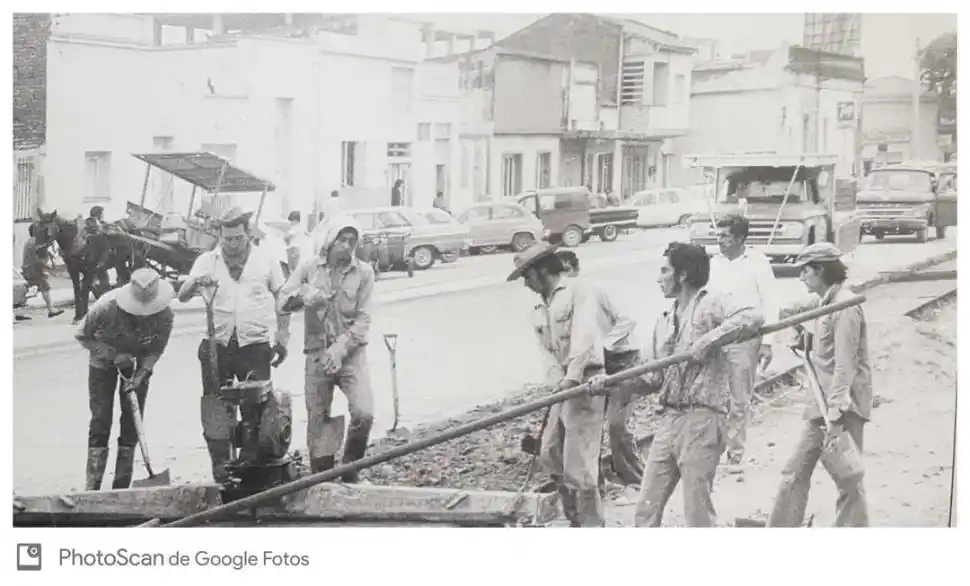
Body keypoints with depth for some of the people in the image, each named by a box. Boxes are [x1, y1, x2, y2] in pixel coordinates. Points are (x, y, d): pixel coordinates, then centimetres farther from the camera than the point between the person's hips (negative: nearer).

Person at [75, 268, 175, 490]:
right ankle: (91, 489, -5)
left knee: (132, 422, -2)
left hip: (138, 361, 2)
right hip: (104, 359, -2)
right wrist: (113, 354, -26)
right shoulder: (107, 307, -33)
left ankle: (121, 487, 6)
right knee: (100, 422, -8)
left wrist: (140, 375, -26)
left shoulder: (165, 316, -28)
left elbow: (156, 350, -12)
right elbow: (82, 336, -17)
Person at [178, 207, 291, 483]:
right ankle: (220, 467, 11)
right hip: (216, 346, 1)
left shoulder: (265, 261, 5)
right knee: (215, 411, 2)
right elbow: (182, 296, -4)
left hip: (255, 346, -1)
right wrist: (195, 284, -27)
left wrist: (282, 339, 6)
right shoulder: (207, 261, 5)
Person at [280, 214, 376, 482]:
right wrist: (303, 294, -22)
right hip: (317, 354, 1)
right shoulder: (310, 268, 7)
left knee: (364, 413, -17)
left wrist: (340, 348, -15)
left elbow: (363, 319, -3)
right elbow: (283, 301, 1)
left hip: (351, 352, -1)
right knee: (317, 420, 3)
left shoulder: (363, 272, 2)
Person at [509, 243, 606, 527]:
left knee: (578, 463, -10)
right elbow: (546, 351, 6)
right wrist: (557, 380, -14)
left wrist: (572, 376, -33)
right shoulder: (539, 311, 18)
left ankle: (592, 524, -1)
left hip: (585, 383, -9)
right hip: (563, 386, 9)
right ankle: (576, 517, 29)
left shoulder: (577, 294, -6)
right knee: (549, 454, 14)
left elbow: (583, 336, -21)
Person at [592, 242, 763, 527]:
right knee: (646, 508, 8)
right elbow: (652, 377, 15)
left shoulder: (712, 303, -6)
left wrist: (708, 340, -26)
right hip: (669, 419, 8)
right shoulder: (665, 320, 17)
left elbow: (754, 317, -25)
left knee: (697, 513, -3)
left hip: (701, 419, -8)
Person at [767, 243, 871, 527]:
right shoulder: (826, 304, 15)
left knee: (848, 479, -3)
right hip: (820, 408, 10)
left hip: (842, 409, -10)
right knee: (795, 473, 12)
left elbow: (845, 365, -21)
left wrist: (835, 414, -25)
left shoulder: (845, 306, -15)